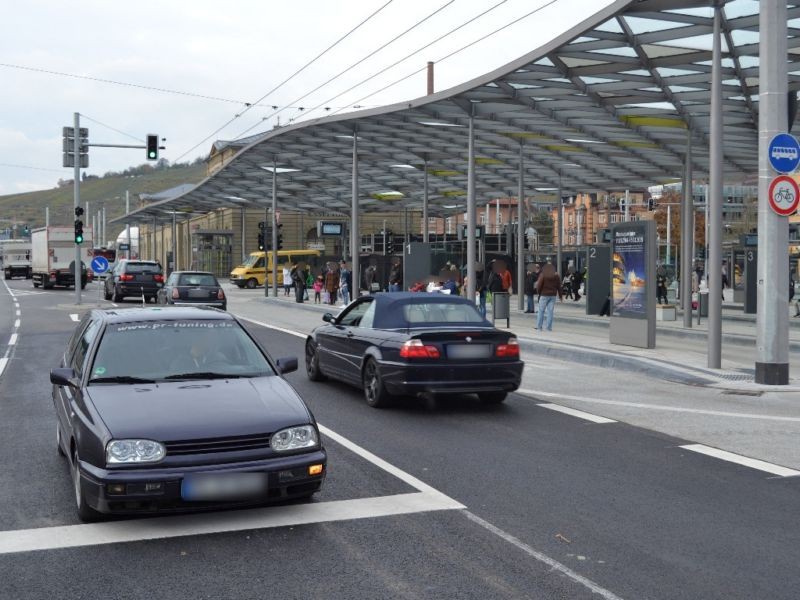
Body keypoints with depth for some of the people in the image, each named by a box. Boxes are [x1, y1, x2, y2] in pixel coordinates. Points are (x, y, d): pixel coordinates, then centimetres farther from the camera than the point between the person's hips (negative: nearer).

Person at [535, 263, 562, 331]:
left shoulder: (542, 275, -6)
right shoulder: (556, 276, 7)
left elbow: (539, 286, -10)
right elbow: (559, 287, 9)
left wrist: (539, 293, 8)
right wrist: (560, 296, 18)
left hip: (544, 295, -3)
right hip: (553, 295, 3)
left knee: (541, 310, 4)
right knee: (550, 311, 4)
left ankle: (539, 326, 3)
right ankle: (549, 327, 1)